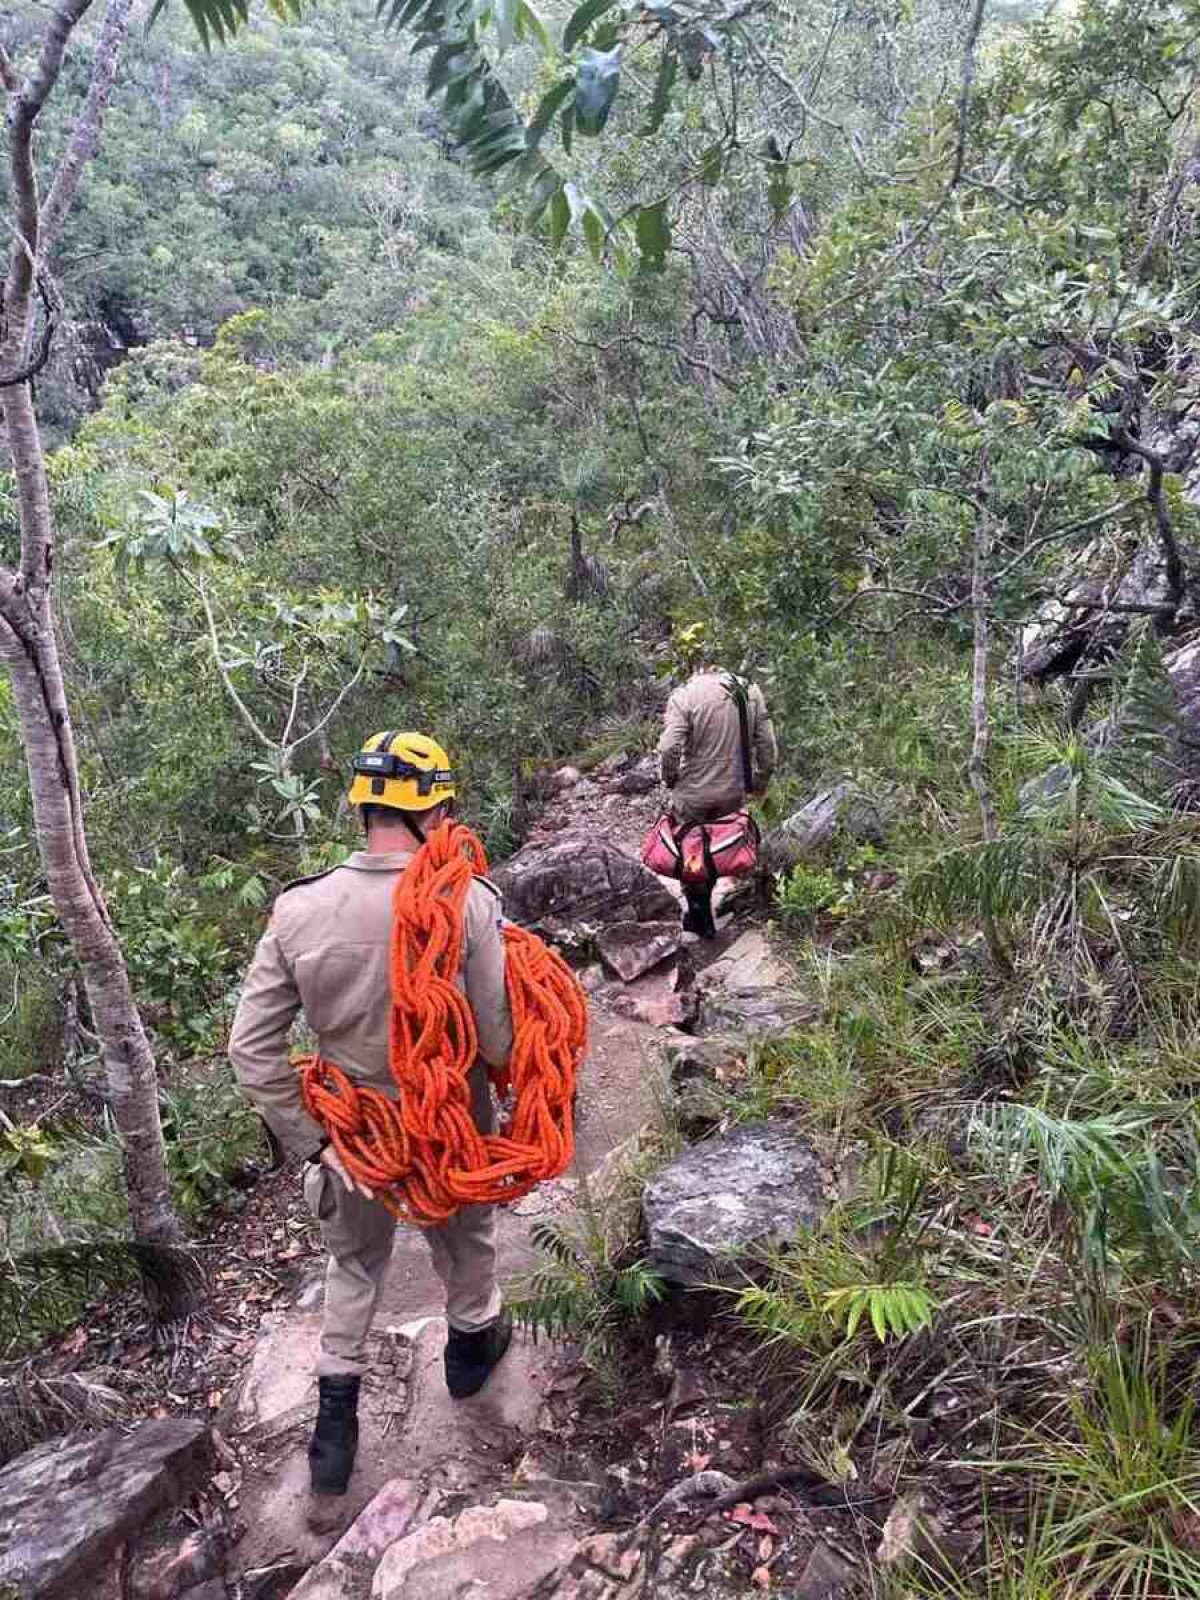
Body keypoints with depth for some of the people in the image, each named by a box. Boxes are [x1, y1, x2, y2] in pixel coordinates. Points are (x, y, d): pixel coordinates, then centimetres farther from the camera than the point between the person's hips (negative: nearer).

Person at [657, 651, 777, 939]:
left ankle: (700, 919, 24)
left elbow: (669, 749, -22)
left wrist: (670, 778, -3)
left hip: (693, 795, -4)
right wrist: (758, 784, 12)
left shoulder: (684, 696, -14)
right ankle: (703, 906, 37)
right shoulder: (750, 692, 0)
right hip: (734, 794, 4)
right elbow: (767, 746, 1)